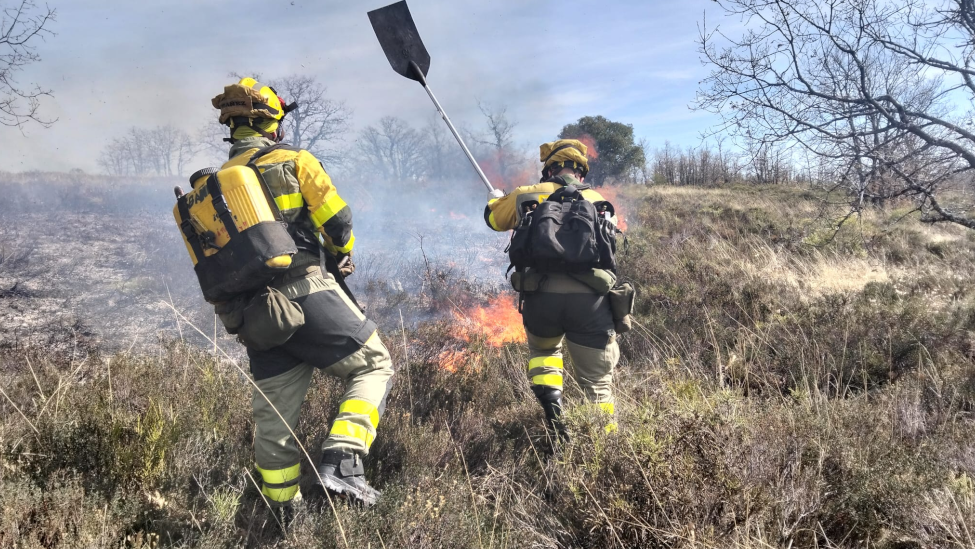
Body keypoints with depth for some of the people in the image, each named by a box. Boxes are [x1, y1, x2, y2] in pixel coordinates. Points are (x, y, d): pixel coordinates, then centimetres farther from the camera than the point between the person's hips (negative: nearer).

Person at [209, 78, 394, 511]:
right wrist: (340, 255, 14)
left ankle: (283, 509, 24)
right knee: (373, 366, 6)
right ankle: (341, 461, -12)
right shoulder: (293, 161, -1)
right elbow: (337, 220, -6)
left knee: (273, 418, 13)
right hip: (307, 294, -6)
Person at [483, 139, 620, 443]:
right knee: (597, 382, 12)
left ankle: (551, 407, 11)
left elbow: (494, 217, 31)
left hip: (541, 296, 0)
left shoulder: (527, 195, 14)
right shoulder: (598, 201, 17)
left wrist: (495, 199, 55)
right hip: (589, 299, 0)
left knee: (543, 350, 30)